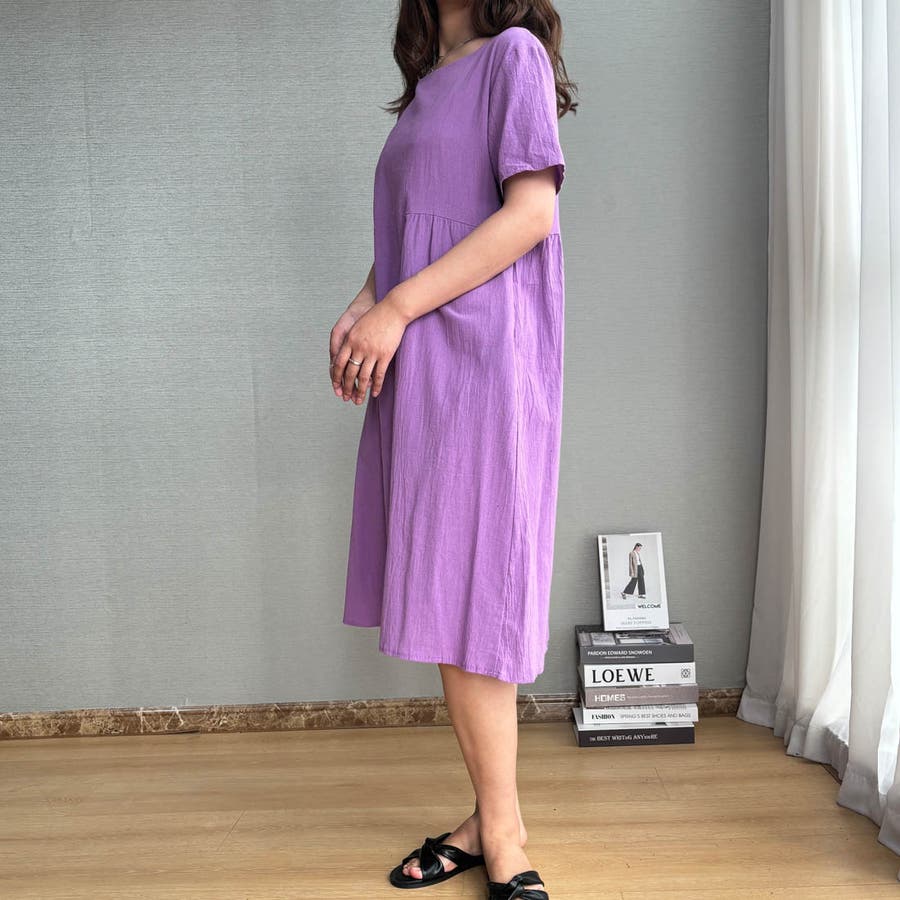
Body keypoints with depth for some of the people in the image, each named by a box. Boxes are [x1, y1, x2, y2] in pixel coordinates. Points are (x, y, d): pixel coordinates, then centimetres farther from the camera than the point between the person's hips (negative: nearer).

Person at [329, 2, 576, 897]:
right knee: (444, 599, 6)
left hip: (481, 361, -7)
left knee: (464, 598, -9)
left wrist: (397, 307, -13)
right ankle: (489, 819, 17)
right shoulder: (426, 84, 24)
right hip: (417, 371, 7)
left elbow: (532, 211, -11)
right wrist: (360, 308, 5)